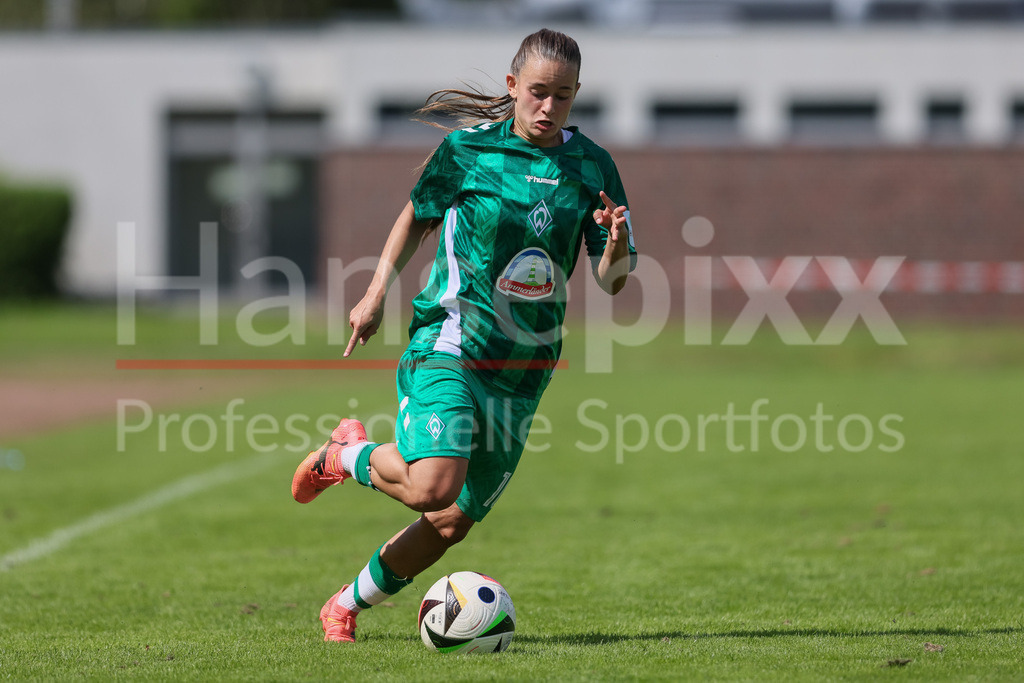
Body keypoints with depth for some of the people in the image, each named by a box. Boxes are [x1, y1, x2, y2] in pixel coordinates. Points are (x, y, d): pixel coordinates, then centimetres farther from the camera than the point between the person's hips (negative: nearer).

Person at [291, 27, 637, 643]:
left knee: (452, 523, 5)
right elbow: (419, 216, 13)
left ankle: (350, 603, 29)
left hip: (523, 370, 4)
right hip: (448, 343, -3)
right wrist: (376, 294, 8)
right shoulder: (468, 148, -4)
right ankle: (349, 455, 7)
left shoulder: (592, 167, 1)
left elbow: (612, 280, 2)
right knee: (431, 488, -26)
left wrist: (617, 247, -20)